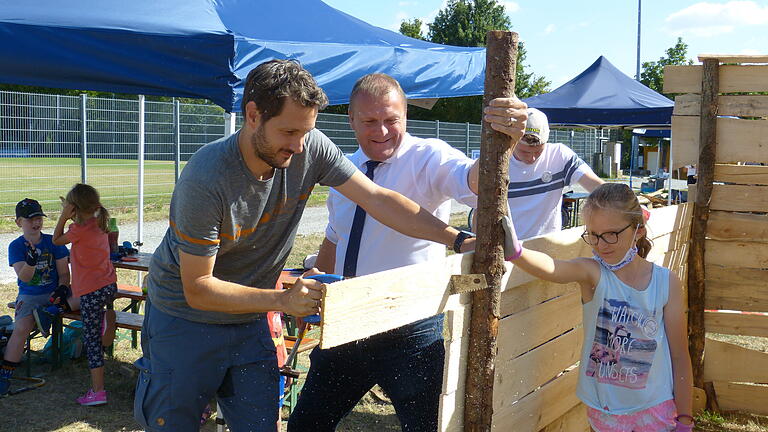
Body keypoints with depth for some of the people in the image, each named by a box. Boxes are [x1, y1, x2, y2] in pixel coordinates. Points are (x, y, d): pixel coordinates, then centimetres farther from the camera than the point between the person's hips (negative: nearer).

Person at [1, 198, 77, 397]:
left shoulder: (53, 242, 2)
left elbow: (64, 272, 6)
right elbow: (24, 277, -14)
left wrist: (62, 289, -14)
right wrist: (31, 261, -34)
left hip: (54, 293, 2)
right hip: (29, 296, -2)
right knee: (21, 329, -26)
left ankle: (46, 313, -23)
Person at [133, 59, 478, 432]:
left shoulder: (311, 148, -14)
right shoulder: (206, 179, -29)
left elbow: (378, 199, -14)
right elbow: (197, 289, -24)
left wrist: (458, 239, -22)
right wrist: (281, 299, -34)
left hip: (250, 321, 4)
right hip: (185, 321, -4)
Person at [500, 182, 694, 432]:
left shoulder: (666, 283, -9)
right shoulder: (592, 273, -13)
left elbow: (679, 355, -2)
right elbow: (552, 269, -36)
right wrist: (514, 251, -57)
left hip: (656, 410, 1)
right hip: (605, 410, 0)